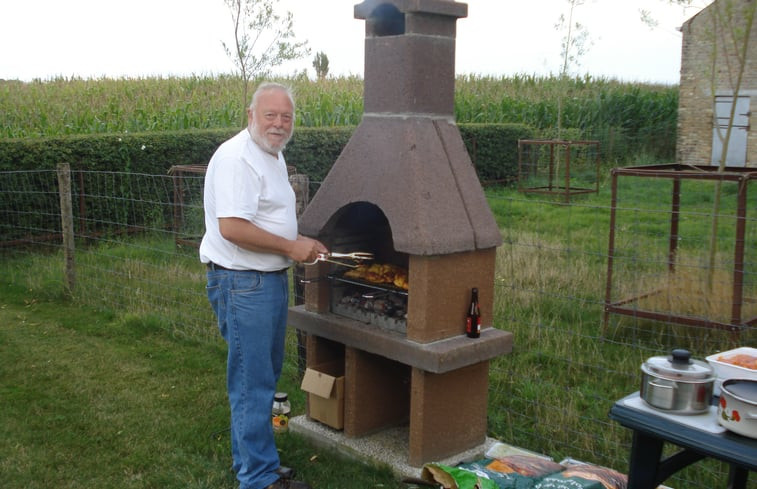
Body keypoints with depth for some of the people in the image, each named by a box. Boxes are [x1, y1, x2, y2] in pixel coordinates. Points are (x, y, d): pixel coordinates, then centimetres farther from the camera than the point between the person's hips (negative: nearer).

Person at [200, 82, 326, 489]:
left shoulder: (273, 155, 15)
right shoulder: (236, 157, -18)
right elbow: (232, 227, -27)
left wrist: (301, 243, 10)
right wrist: (290, 247, -19)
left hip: (271, 278, 11)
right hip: (242, 283, -11)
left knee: (265, 376, 19)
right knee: (252, 383, -3)